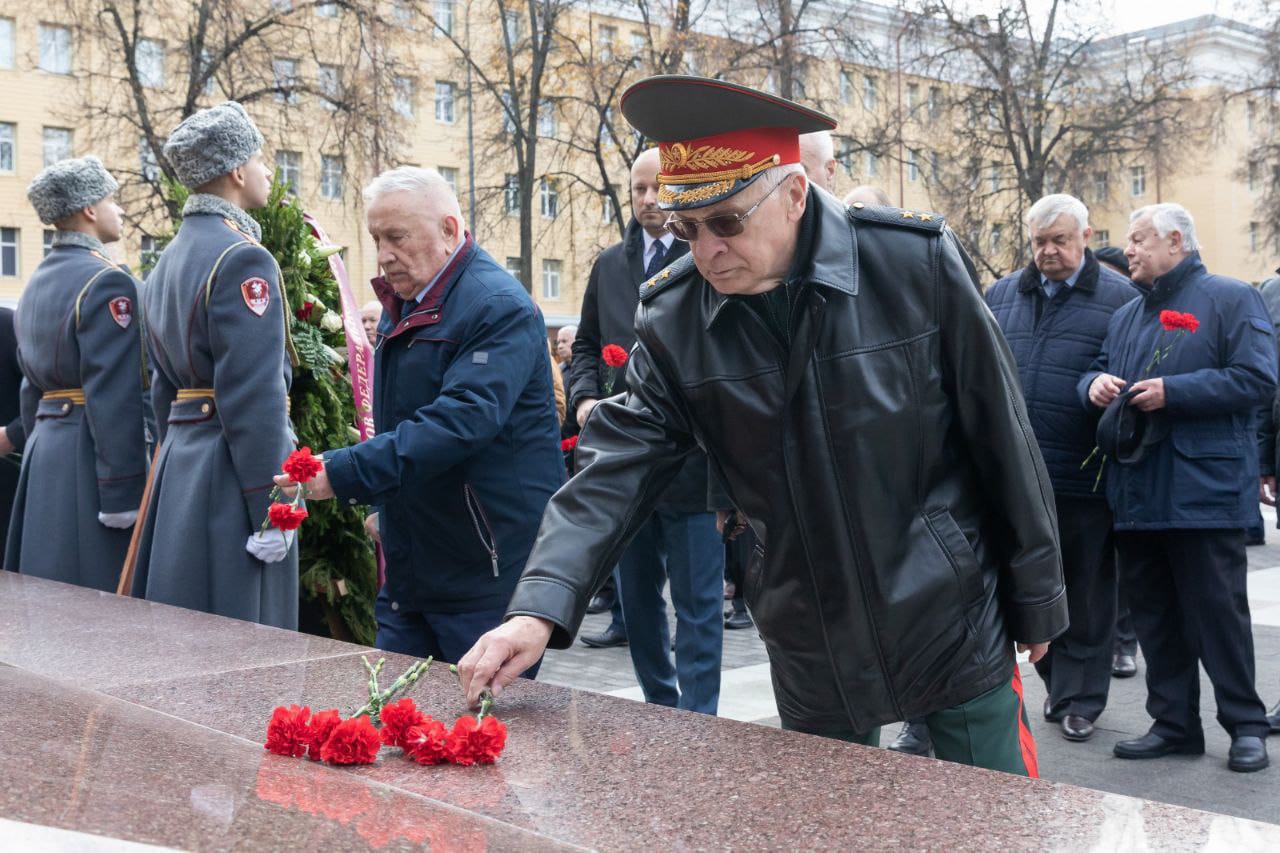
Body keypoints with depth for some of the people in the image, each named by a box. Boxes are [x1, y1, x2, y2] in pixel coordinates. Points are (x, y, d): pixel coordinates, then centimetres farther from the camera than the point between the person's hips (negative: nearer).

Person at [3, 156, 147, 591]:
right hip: (91, 457, -9)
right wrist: (122, 493, -19)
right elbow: (114, 398, -19)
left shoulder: (37, 282, 14)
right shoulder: (107, 281, -13)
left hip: (45, 454, 9)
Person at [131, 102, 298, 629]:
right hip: (230, 468, -9)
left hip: (179, 465, 9)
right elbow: (254, 398, -19)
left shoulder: (168, 260, 15)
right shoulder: (242, 257, -14)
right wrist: (269, 510, -17)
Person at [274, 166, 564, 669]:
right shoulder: (402, 305, 15)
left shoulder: (499, 307, -15)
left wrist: (345, 474, -31)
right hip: (410, 569, 9)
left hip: (489, 568, -9)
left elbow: (461, 420, -28)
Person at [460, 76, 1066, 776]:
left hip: (956, 628, -2)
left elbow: (1000, 435, -8)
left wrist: (1035, 598, -1)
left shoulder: (916, 263, -15)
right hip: (813, 657, 2)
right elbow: (618, 469, -11)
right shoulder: (672, 318, -8)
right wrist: (539, 607, -26)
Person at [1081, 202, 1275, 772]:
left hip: (1204, 491, -7)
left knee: (1218, 611, 0)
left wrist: (1172, 392, -19)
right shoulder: (1126, 315, 19)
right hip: (1137, 493, 7)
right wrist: (1095, 384, 0)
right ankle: (1173, 723, 20)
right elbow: (1097, 371, 25)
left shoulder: (1230, 299, -3)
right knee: (1153, 615, 10)